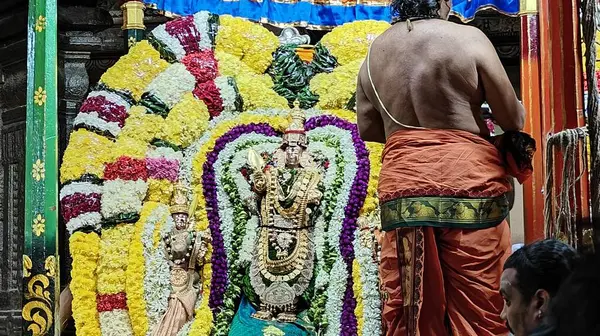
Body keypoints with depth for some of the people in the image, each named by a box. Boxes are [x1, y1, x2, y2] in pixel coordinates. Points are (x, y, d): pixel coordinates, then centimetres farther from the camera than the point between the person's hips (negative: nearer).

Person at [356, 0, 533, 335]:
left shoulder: (375, 52, 9)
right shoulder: (469, 38, -4)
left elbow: (367, 128, 16)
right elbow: (513, 119, 0)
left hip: (402, 184, 4)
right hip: (469, 178, -4)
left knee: (407, 307, 7)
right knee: (477, 304, 1)